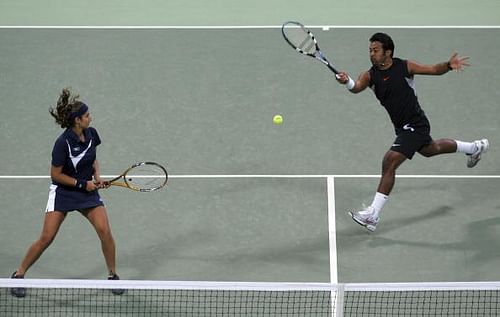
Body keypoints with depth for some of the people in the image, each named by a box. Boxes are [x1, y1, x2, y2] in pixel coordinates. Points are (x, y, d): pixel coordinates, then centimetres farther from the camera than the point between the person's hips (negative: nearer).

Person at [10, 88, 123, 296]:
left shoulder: (91, 134, -5)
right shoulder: (63, 143, -24)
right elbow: (56, 175, -16)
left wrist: (97, 177, -1)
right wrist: (82, 183, -16)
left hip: (88, 190, 5)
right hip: (62, 192, -5)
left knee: (105, 231, -11)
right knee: (46, 238, -7)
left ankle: (113, 275, 7)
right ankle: (19, 275, 9)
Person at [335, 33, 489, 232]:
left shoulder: (404, 67, -15)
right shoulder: (370, 75, -6)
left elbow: (435, 70, -5)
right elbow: (357, 87, -27)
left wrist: (449, 65, -27)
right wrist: (347, 82, -51)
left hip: (415, 124, -7)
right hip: (402, 127, 7)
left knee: (389, 163, -18)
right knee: (430, 150, 32)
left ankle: (373, 215, -17)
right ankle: (475, 147, 59)